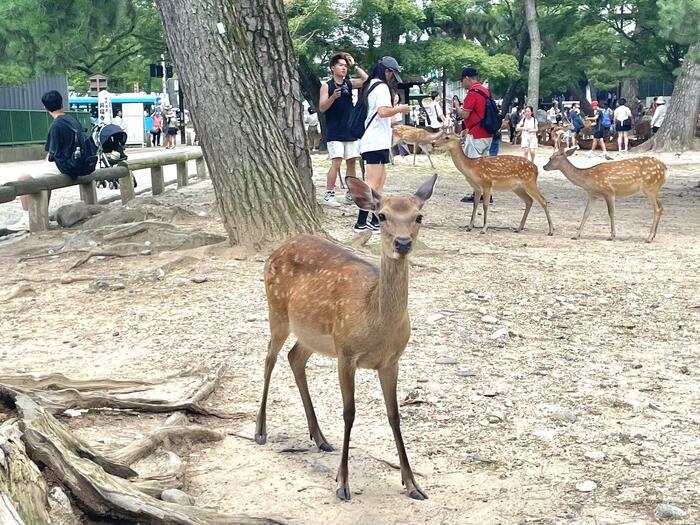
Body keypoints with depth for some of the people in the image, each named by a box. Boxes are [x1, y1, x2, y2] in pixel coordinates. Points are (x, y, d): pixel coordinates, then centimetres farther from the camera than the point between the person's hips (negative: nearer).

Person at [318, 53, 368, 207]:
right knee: (336, 162, -12)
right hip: (334, 132, -5)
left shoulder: (349, 84, 10)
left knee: (351, 162, 8)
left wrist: (354, 65, -2)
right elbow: (322, 108, -7)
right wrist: (333, 97, -23)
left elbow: (366, 80, -1)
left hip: (350, 130, 5)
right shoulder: (327, 86, -3)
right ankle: (329, 195, -8)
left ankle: (351, 193, 17)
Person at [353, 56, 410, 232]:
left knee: (380, 179, 15)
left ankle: (376, 221, 16)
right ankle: (361, 223, -12)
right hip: (377, 142, -10)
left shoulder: (369, 85, 17)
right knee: (373, 184, -10)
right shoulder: (382, 87, -12)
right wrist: (400, 109, -9)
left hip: (370, 142, 10)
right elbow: (383, 112, -24)